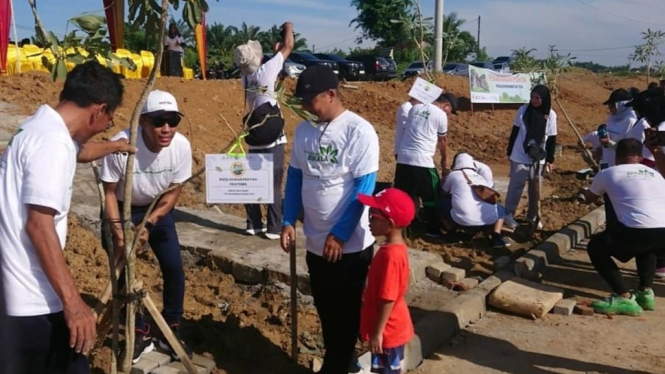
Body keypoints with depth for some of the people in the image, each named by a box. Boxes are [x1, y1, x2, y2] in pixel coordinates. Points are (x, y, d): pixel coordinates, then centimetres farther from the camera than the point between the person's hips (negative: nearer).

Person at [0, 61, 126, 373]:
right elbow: (38, 225, -26)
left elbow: (78, 150, 36)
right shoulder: (52, 142, -21)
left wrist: (114, 146, 55)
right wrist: (72, 301, -26)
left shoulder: (44, 125, 12)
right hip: (34, 297, -10)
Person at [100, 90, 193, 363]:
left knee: (174, 268, -2)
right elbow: (109, 191, -18)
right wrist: (118, 232, -22)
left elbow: (173, 192, -11)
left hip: (159, 209, 2)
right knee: (124, 272, -3)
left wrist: (149, 223, -19)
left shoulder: (181, 146, -25)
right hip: (123, 210, -2)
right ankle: (140, 334, 17)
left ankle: (172, 331, 19)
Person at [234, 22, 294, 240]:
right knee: (274, 186, 0)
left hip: (254, 142, 5)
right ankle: (274, 228, 3)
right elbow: (288, 47, 0)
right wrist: (289, 28, 16)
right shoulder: (265, 72, -11)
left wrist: (275, 50, 26)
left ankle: (254, 224, 18)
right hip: (273, 142, -5)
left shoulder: (245, 78, 5)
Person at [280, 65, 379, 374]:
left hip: (350, 245, -6)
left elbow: (364, 188, -18)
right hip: (315, 243, 6)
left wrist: (339, 235, -18)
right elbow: (295, 177, 10)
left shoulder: (359, 131, -16)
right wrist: (289, 222, 2)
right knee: (325, 310, 19)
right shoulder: (303, 131, 3)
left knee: (345, 312, 10)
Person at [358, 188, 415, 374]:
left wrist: (377, 333, -19)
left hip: (388, 330, -9)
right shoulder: (394, 248, 2)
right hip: (392, 327, 9)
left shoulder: (391, 255, -28)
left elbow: (388, 299, -26)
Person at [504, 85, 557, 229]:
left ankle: (533, 216, 25)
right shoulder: (523, 110, -6)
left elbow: (552, 139, 1)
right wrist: (510, 151, 4)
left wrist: (550, 159, 1)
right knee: (515, 186, 3)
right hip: (520, 157, -1)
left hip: (539, 159, 1)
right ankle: (509, 214, 14)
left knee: (535, 188, 10)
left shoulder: (551, 115, -4)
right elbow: (515, 132, 2)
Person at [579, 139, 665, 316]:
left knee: (596, 248, 18)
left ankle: (624, 298, 5)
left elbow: (589, 199, 34)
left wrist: (583, 193, 58)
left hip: (638, 232, -6)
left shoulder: (608, 173, 15)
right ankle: (645, 292, 29)